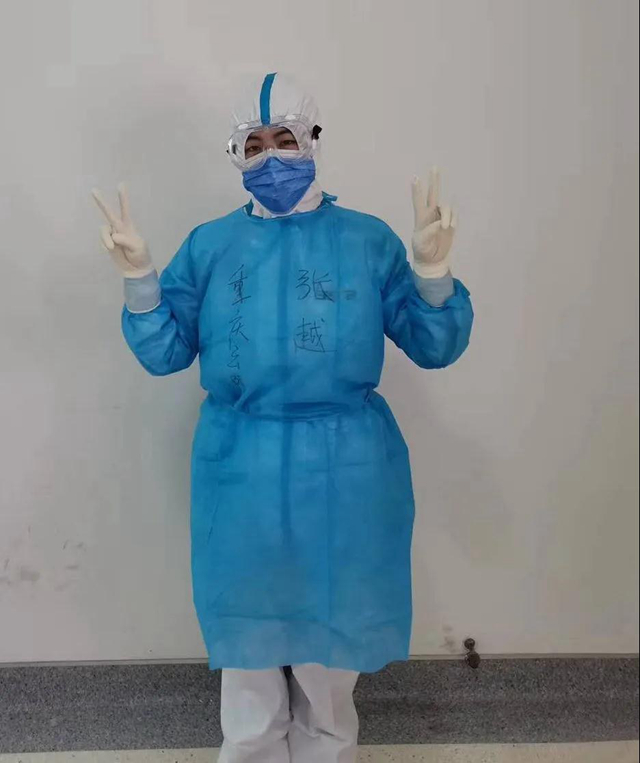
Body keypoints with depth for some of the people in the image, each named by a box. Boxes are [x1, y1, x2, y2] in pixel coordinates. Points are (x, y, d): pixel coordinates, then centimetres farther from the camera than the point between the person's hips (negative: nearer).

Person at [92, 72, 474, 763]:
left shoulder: (367, 239, 0)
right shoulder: (210, 245, 4)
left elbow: (434, 347, -1)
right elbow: (165, 353, 4)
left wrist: (431, 269, -17)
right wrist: (138, 276, -11)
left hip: (345, 472, 0)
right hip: (241, 473, 1)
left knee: (333, 638, 18)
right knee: (249, 635, 17)